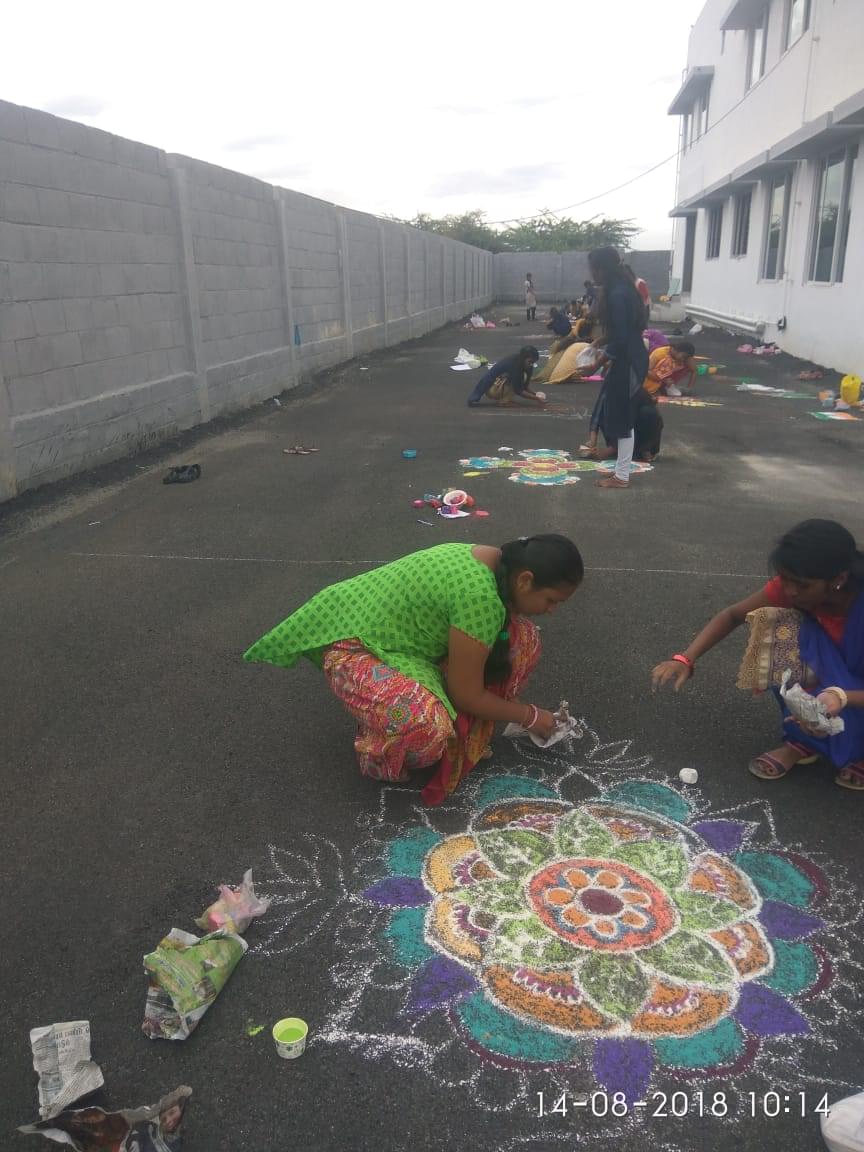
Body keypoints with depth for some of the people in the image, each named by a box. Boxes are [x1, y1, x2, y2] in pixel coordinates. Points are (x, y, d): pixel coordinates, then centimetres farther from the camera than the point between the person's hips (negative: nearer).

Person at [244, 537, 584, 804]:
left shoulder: (493, 562, -2)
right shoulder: (480, 596, -31)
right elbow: (467, 695, -21)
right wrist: (530, 716, -6)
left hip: (405, 632, 9)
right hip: (356, 647, -9)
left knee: (521, 639, -2)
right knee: (427, 726, -37)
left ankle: (458, 731, 8)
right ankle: (381, 751, -2)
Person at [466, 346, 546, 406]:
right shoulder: (513, 364, -32)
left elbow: (524, 386, -2)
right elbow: (518, 390, -30)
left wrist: (535, 394, -18)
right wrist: (536, 398, -32)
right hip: (493, 387, -8)